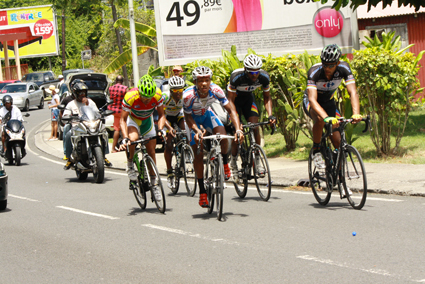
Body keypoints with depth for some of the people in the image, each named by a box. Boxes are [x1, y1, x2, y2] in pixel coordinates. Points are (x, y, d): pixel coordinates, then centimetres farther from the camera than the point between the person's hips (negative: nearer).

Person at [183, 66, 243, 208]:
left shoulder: (216, 91, -30)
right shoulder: (188, 95, -36)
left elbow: (231, 110, -25)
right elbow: (188, 117, -21)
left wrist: (238, 129, -38)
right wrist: (197, 131, -39)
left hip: (207, 114, 2)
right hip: (193, 118, -2)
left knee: (222, 135, -27)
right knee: (198, 153, -10)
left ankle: (224, 163, 3)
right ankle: (202, 192, -2)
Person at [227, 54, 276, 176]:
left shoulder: (264, 77, -25)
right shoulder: (236, 77, -36)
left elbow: (267, 97, -10)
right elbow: (230, 100, -27)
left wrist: (270, 115, -24)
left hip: (248, 97, 3)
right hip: (235, 98, -3)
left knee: (255, 126, -14)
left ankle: (257, 160, -6)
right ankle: (233, 163, 4)